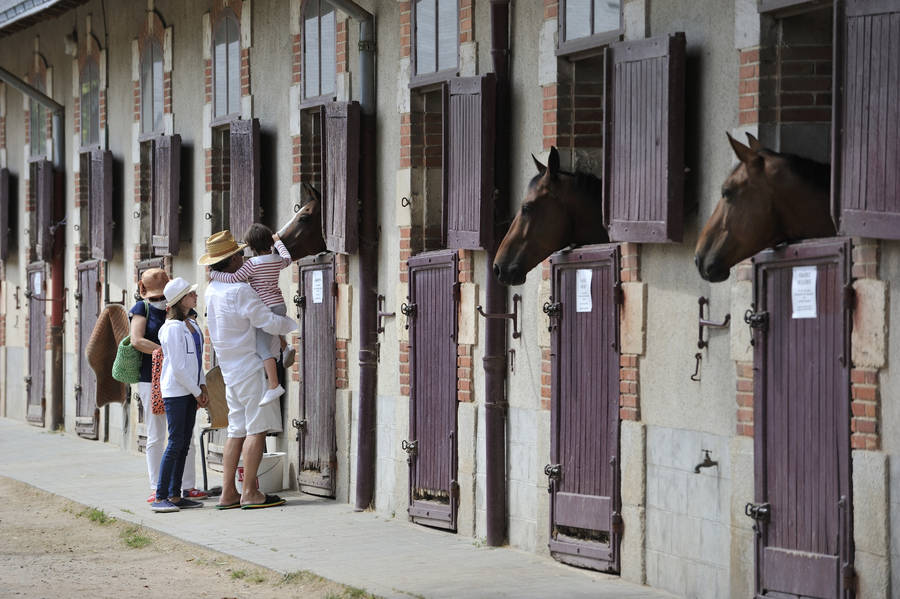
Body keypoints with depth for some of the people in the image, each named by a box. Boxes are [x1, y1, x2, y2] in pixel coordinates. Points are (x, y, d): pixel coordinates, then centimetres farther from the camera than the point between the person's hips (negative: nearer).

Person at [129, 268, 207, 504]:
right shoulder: (142, 308, 0)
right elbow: (137, 340, -12)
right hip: (151, 379, -4)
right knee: (156, 437, 1)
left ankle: (188, 486, 9)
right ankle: (156, 489, 5)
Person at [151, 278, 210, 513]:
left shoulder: (192, 324, 13)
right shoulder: (173, 328, -15)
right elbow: (178, 368, -17)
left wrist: (202, 387, 7)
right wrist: (197, 393, -10)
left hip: (190, 392, 9)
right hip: (175, 392, -9)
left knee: (184, 444, 8)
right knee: (175, 443, -10)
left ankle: (175, 495, 13)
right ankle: (160, 497, -7)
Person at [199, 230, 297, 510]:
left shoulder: (212, 290, 11)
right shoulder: (240, 291, -17)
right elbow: (269, 322, -18)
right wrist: (297, 323, -2)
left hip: (231, 370, 9)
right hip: (250, 366, -9)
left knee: (237, 430, 10)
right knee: (257, 429, -5)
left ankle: (228, 493, 7)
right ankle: (249, 493, -6)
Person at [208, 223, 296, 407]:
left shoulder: (253, 263, -13)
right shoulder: (277, 260, 8)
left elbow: (234, 279, -17)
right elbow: (287, 260, 32)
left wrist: (214, 274, -4)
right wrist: (278, 242, 48)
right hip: (280, 305, 8)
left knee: (263, 347, -13)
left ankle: (274, 386, -21)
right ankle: (285, 347, 23)